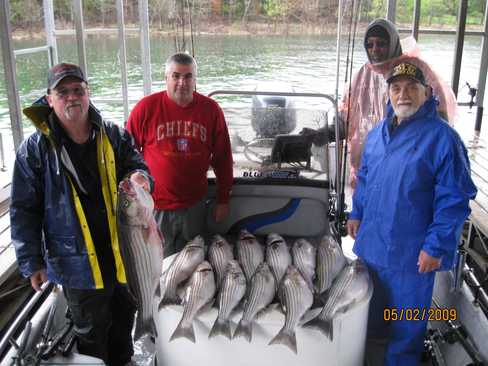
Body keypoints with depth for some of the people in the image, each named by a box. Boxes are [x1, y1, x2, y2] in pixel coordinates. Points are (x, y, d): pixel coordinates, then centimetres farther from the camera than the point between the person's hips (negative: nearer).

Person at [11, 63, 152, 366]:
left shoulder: (114, 136, -2)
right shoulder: (35, 149, -10)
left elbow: (138, 166, 5)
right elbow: (24, 211, -7)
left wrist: (140, 177, -21)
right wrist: (32, 262, -9)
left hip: (124, 253, 4)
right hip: (78, 262, -3)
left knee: (124, 319, 25)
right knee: (91, 334, 16)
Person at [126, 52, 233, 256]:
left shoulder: (211, 109, -1)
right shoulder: (146, 107, -7)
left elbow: (222, 159, 5)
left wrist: (223, 200, 7)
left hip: (194, 207, 2)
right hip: (155, 207, -2)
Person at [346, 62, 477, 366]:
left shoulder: (442, 137, -16)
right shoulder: (377, 133, 6)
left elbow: (454, 200, -17)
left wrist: (436, 246, -19)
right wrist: (357, 213, 12)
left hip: (412, 252, -6)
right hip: (371, 243, 7)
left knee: (406, 319, 11)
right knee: (368, 308, 24)